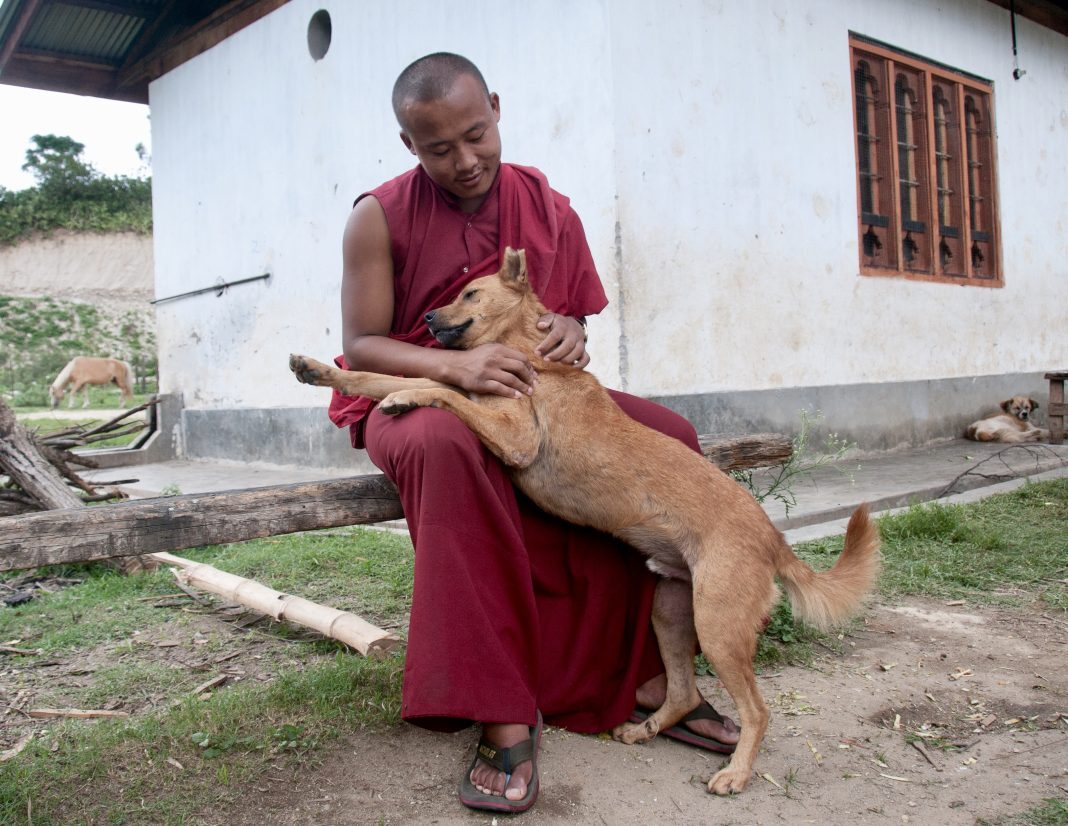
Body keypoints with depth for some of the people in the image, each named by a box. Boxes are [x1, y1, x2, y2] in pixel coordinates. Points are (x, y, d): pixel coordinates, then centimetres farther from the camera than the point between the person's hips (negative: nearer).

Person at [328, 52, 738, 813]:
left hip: (528, 391, 4)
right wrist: (454, 364, -29)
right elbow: (361, 346, -10)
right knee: (449, 446, -41)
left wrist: (570, 335, -14)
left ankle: (646, 677, -10)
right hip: (410, 395, -4)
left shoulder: (550, 211, 4)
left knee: (667, 436, -14)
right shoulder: (380, 219, -7)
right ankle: (502, 714, -34)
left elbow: (572, 319, 12)